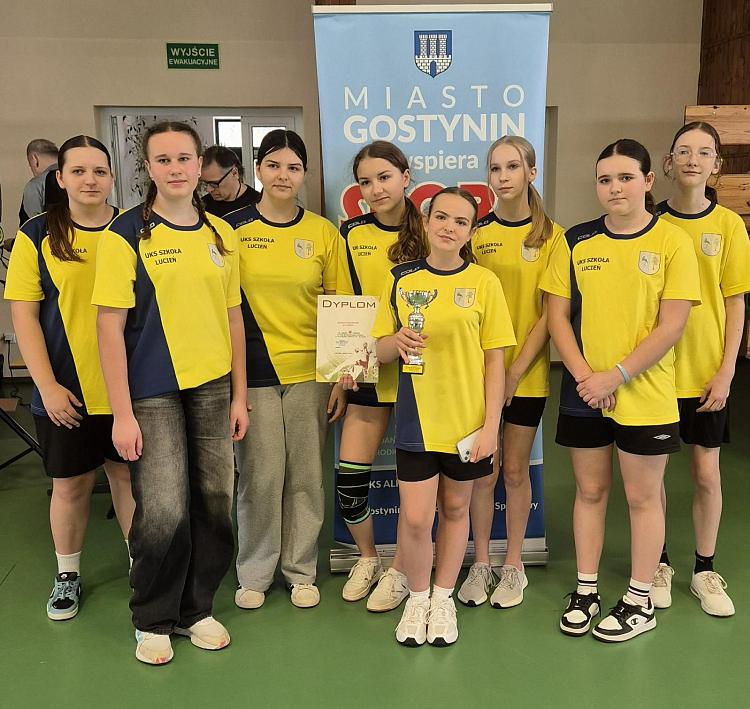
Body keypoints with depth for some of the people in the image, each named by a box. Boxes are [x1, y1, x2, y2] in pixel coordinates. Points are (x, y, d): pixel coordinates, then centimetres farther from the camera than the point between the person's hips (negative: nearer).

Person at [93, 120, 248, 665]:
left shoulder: (221, 233, 7)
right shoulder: (126, 234, -6)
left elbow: (232, 317, 11)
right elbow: (110, 325, -9)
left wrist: (239, 394, 8)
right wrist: (122, 412, -12)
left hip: (213, 388, 4)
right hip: (153, 394, -4)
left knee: (213, 504, 9)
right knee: (164, 511, -5)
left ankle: (196, 609, 30)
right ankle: (152, 621, 20)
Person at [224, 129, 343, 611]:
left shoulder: (323, 233, 4)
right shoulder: (232, 228, 1)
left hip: (309, 372, 1)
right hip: (252, 371, -1)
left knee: (307, 475, 8)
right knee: (260, 476, 3)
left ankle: (301, 570, 26)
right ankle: (254, 574, 23)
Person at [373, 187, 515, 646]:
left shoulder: (484, 282, -3)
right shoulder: (401, 280, 2)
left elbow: (495, 360, -2)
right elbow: (381, 351, 7)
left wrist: (491, 425, -7)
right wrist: (398, 342, -17)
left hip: (468, 419, 0)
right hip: (416, 418, 1)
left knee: (456, 509, 12)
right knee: (415, 517, -1)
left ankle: (443, 598, 32)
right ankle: (417, 597, 25)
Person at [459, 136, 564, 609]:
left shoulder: (551, 236, -2)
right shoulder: (474, 233, 3)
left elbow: (550, 313, -6)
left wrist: (516, 370, -12)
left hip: (527, 374, -1)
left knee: (516, 469, 9)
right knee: (483, 471, 8)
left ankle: (514, 565, 25)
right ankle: (481, 563, 23)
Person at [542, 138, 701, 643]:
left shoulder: (672, 241, -6)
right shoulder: (576, 241, 3)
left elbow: (671, 326, -11)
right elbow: (558, 316, 1)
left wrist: (616, 376, -16)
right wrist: (584, 375, -11)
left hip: (646, 396, -3)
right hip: (583, 393, 3)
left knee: (642, 496, 9)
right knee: (590, 490, 14)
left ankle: (639, 602, 26)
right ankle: (586, 591, 29)